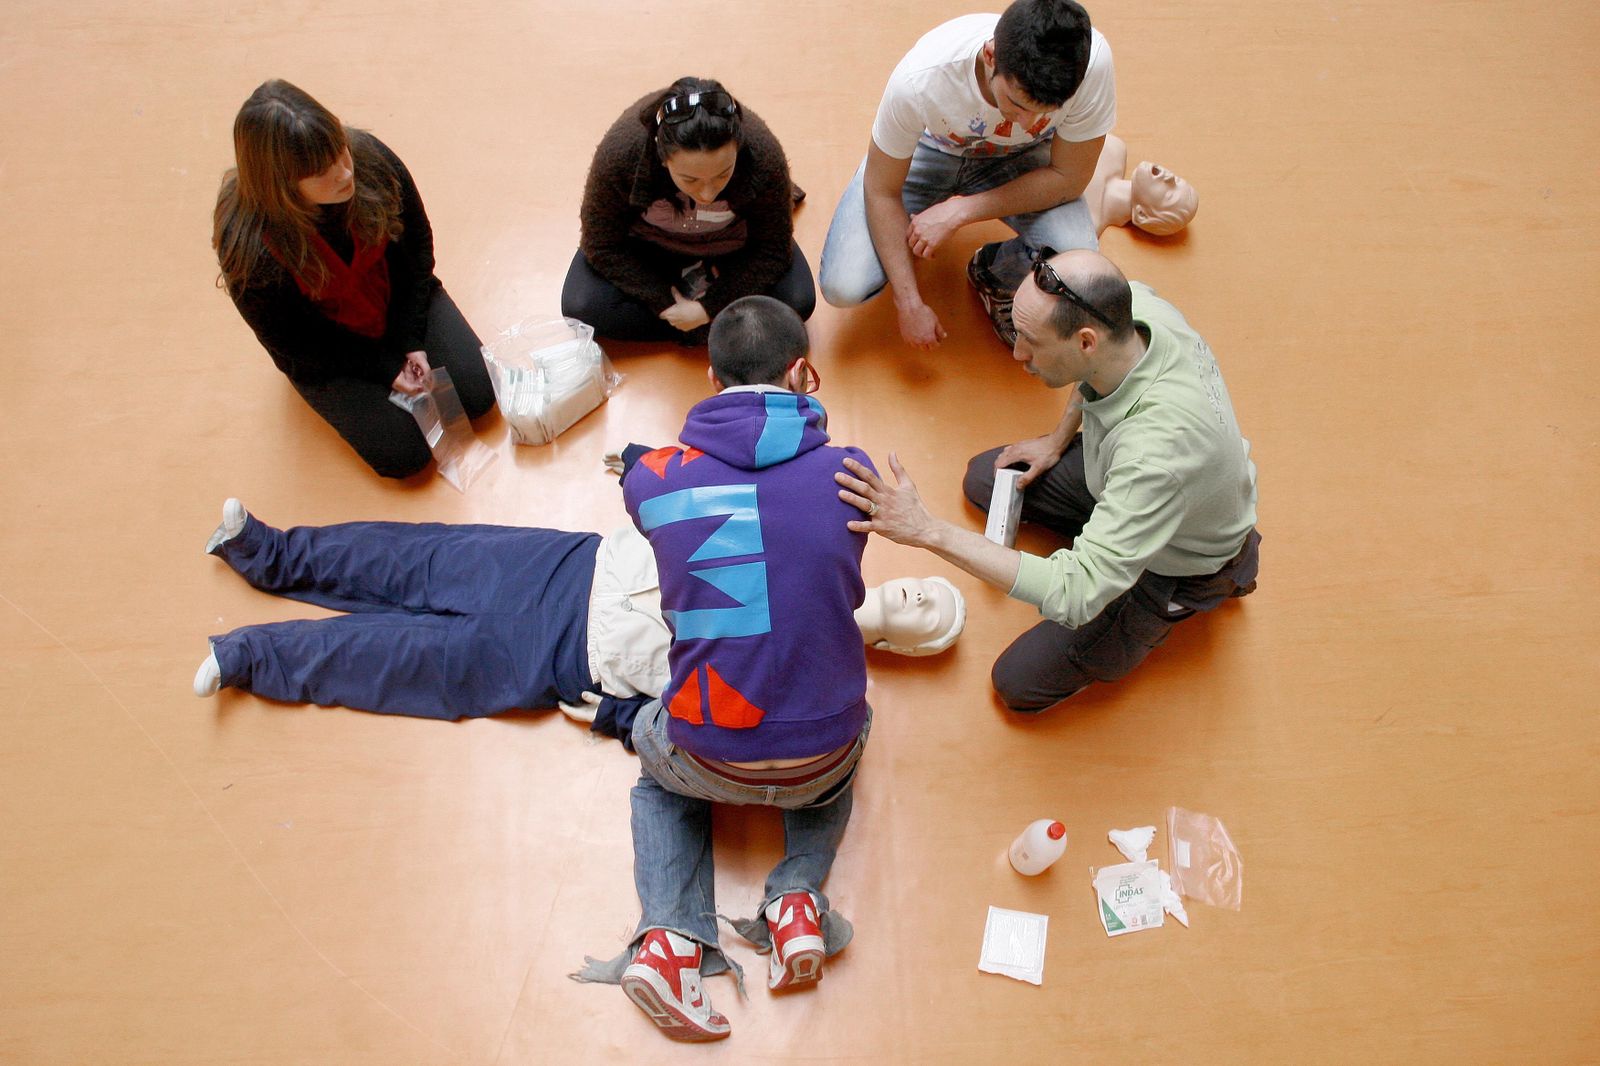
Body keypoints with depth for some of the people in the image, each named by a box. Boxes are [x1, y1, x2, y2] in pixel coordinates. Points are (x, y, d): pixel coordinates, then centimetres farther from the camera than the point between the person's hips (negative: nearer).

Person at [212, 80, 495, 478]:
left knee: (478, 393, -5)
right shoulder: (247, 247, -34)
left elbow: (417, 243, -8)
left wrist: (411, 340, -11)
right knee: (404, 455, -9)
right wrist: (385, 368, -15)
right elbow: (292, 344, -17)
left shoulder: (370, 158, -27)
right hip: (327, 352, -3)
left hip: (400, 296, 3)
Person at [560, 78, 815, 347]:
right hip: (648, 242, 0)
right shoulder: (620, 152, -36)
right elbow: (602, 248, -20)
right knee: (580, 308, -22)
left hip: (732, 243, 0)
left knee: (798, 301, -22)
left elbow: (773, 251, -20)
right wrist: (665, 302, -25)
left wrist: (709, 307, -27)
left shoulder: (763, 155, -36)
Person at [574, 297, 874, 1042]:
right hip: (820, 760, 1)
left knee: (658, 767, 35)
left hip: (708, 759, 0)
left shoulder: (650, 480, -8)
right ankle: (797, 903, 14)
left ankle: (669, 934, 10)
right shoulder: (847, 472, -11)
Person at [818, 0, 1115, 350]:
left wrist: (959, 211, -29)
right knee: (843, 288, -19)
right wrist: (911, 305, -23)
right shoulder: (919, 81, -38)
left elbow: (1069, 177, -21)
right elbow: (881, 191, -22)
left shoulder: (1092, 62, -35)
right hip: (929, 151, -1)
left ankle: (992, 275, 8)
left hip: (1020, 159, 1)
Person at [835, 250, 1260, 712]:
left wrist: (929, 531, -49)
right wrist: (1058, 440, 3)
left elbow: (1076, 595, -46)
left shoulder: (1159, 447, -47)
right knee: (984, 478, 13)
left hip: (1176, 565, -7)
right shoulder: (1133, 304, -25)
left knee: (1020, 684, 2)